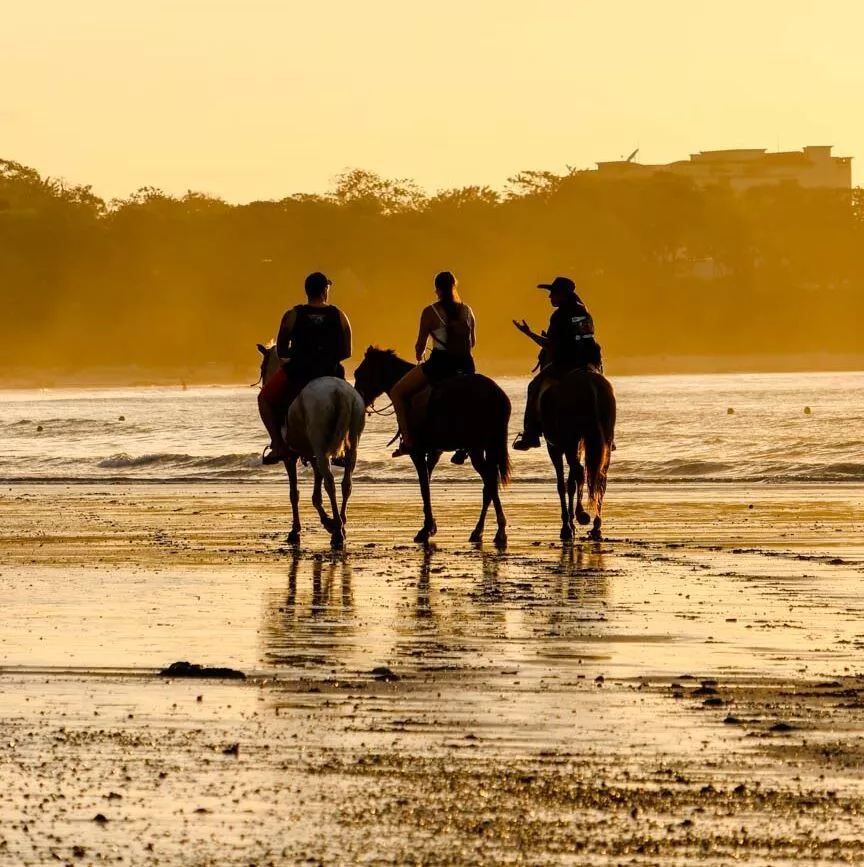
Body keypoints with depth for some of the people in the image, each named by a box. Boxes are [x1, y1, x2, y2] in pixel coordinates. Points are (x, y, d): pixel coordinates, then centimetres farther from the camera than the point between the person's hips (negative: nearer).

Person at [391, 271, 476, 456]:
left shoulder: (430, 312, -7)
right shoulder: (467, 311, 8)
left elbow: (420, 346, -2)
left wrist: (419, 358, 20)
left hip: (439, 363, -5)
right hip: (465, 365, 5)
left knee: (397, 392, 9)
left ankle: (407, 441, -3)